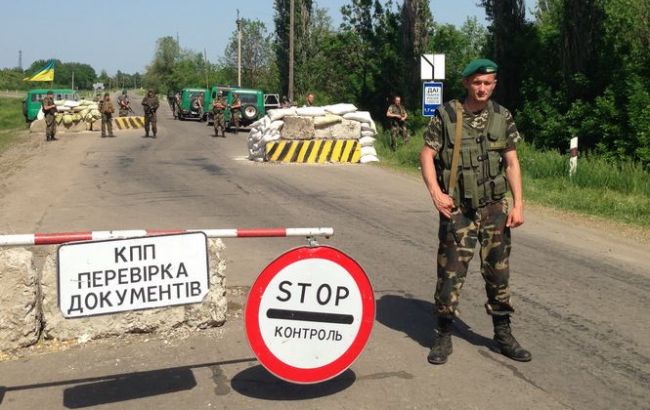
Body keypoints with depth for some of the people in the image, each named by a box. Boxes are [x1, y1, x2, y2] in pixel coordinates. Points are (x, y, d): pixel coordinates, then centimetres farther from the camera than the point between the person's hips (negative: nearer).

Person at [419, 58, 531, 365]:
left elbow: (511, 162, 6)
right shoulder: (446, 115, -6)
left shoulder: (503, 117, 4)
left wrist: (518, 204, -1)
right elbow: (427, 155, -4)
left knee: (498, 271, 9)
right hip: (457, 209, -3)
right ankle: (444, 336, 14)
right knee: (451, 273, -1)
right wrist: (436, 193, -17)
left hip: (494, 208, 3)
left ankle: (503, 334, 24)